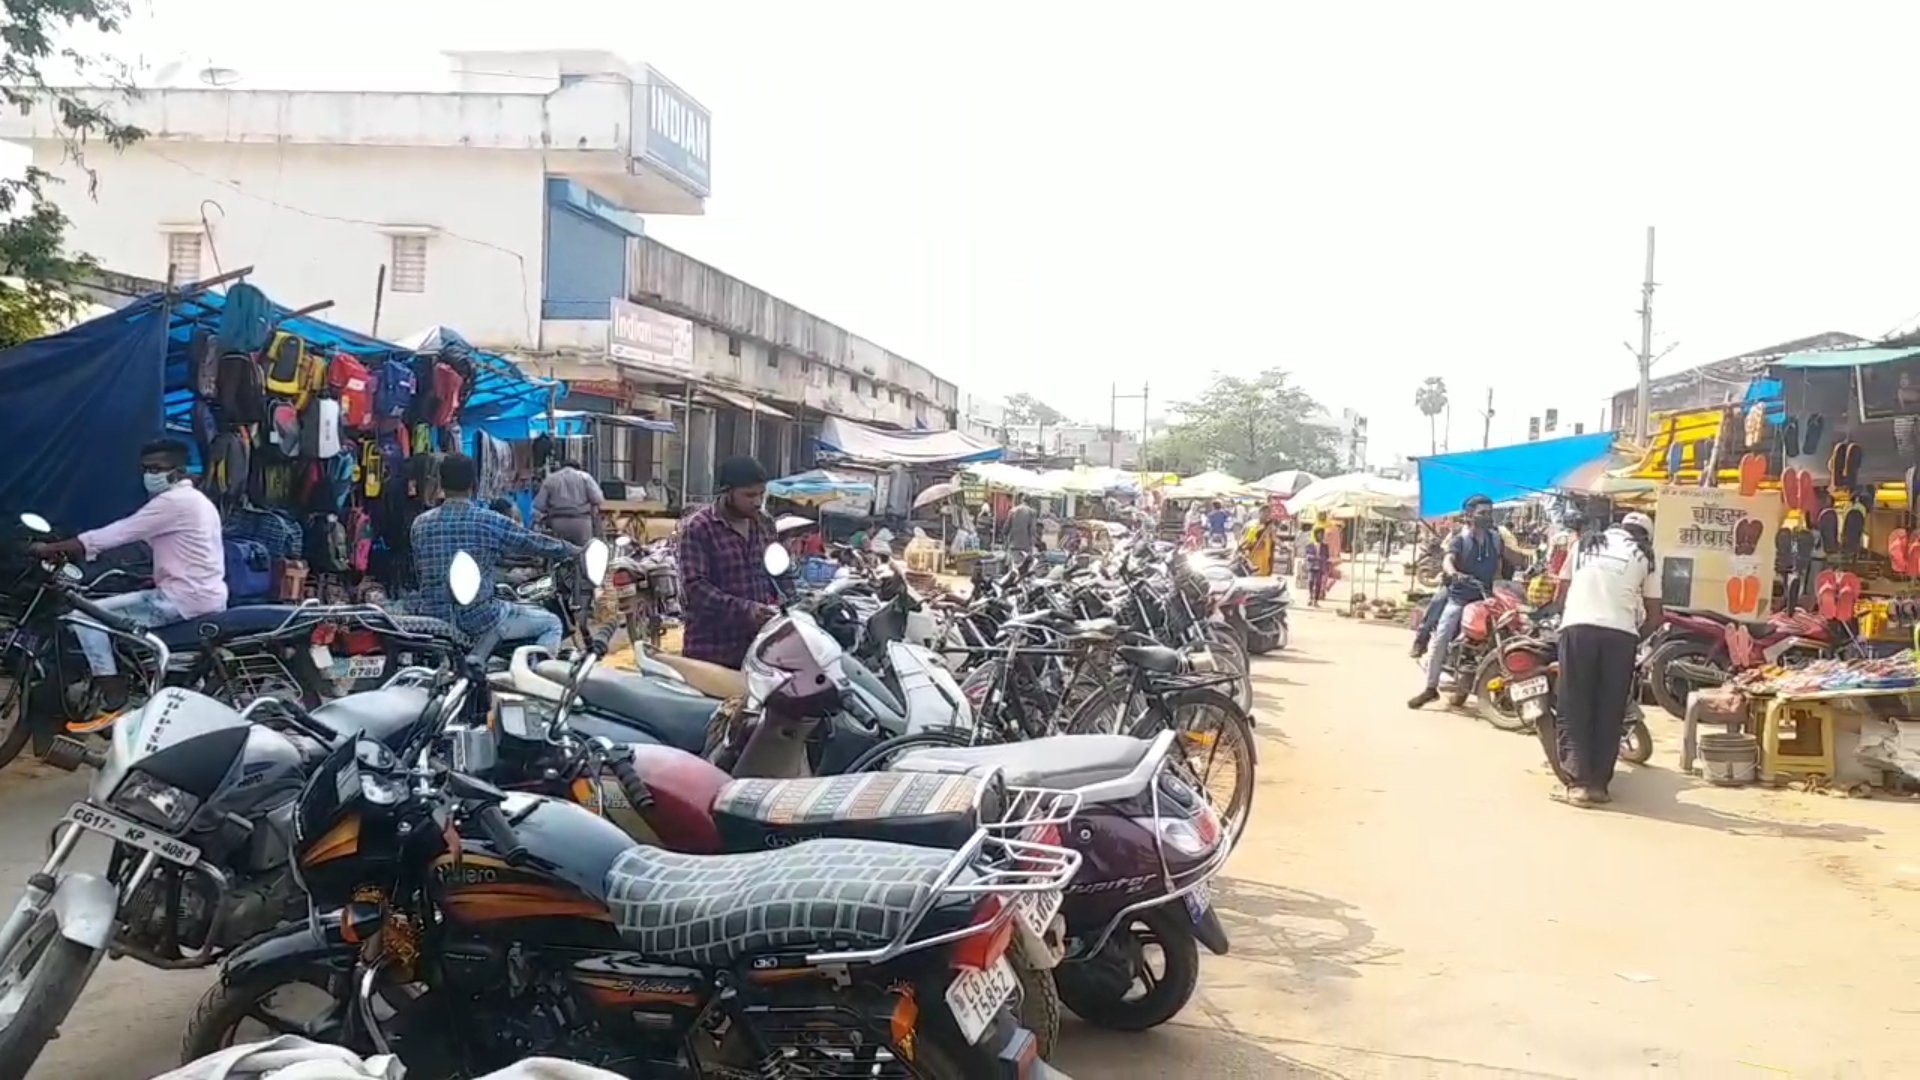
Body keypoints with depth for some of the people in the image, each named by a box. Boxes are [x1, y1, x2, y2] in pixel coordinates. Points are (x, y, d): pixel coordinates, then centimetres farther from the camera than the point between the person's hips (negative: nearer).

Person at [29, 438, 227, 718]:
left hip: (185, 598, -10)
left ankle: (114, 703, -8)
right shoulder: (194, 500, 18)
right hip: (207, 596, 10)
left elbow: (115, 534, -15)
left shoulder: (174, 501, -14)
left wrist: (50, 549, -10)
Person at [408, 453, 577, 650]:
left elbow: (418, 574, 14)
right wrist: (576, 551, 19)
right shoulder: (490, 521, -9)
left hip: (430, 619, 5)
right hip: (476, 618, -5)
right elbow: (537, 543, 1)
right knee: (552, 624, 9)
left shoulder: (420, 523, 3)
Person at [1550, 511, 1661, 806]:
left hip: (1578, 627, 1)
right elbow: (1654, 615, 15)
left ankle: (1578, 781, -8)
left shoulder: (1585, 543, 22)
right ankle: (1599, 783, 6)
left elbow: (1559, 594, 22)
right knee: (1609, 711, 7)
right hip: (1619, 633, 0)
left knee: (1574, 708, 2)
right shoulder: (1644, 556, 17)